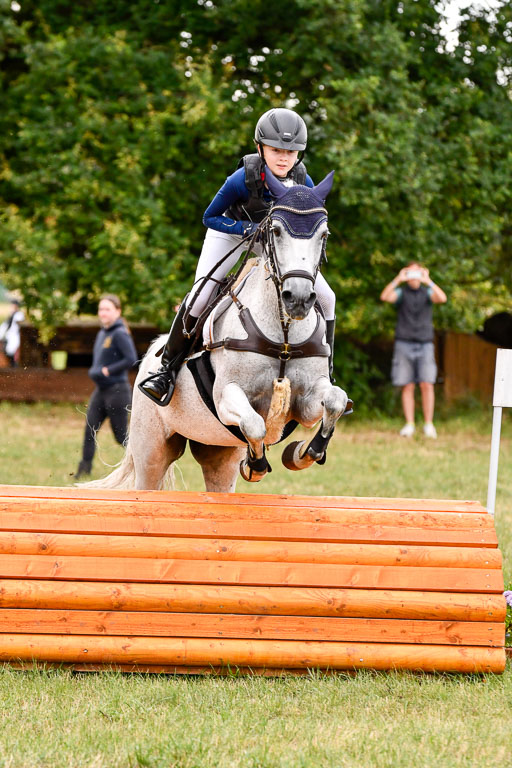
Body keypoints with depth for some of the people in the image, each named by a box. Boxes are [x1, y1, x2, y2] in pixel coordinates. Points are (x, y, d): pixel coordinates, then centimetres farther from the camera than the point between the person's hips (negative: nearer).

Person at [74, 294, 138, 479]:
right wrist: (94, 371, 2)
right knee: (90, 428, 0)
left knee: (121, 434, 1)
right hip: (101, 390, 8)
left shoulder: (120, 334, -14)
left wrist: (108, 370, -19)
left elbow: (131, 359, -23)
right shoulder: (102, 334, 12)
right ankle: (85, 467, 3)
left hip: (117, 390, -8)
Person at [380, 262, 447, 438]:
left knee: (427, 384, -10)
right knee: (407, 386, -1)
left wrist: (428, 281, -16)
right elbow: (385, 297, -13)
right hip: (404, 343, 0)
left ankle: (428, 425, -5)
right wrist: (398, 280, -18)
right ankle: (409, 425, 2)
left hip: (424, 345, 0)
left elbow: (442, 298, -12)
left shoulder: (427, 292, 9)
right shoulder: (401, 293, 7)